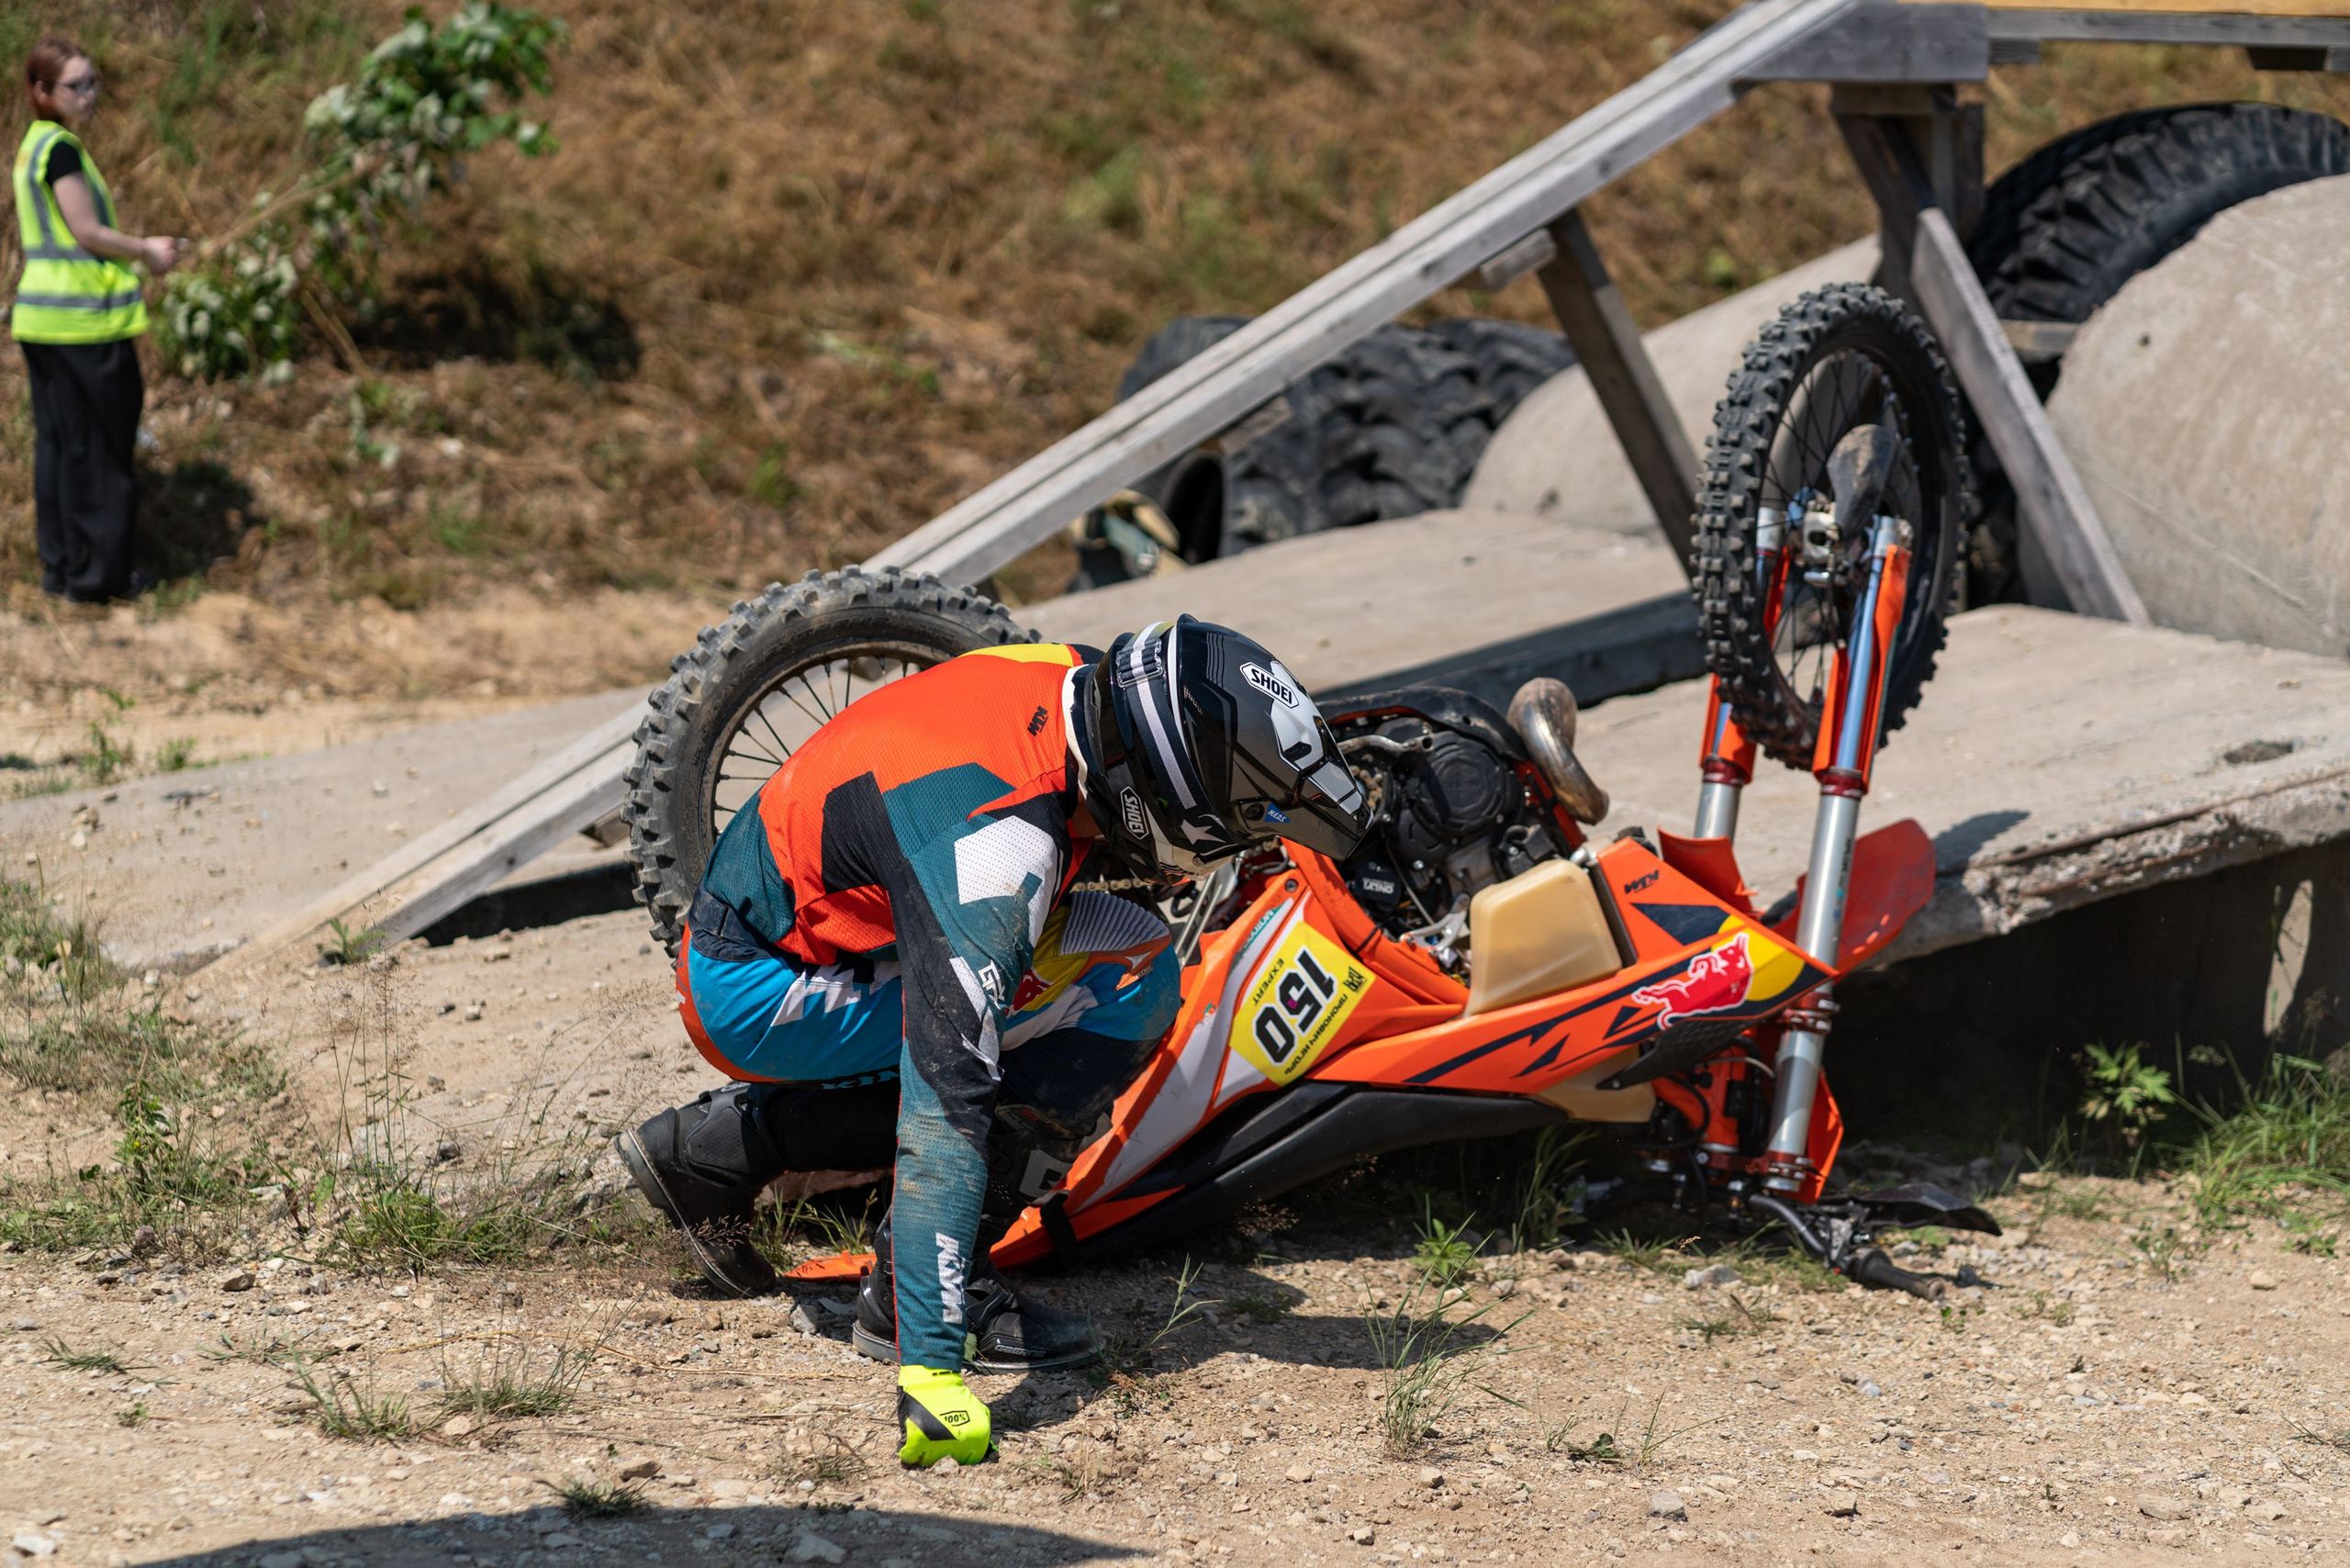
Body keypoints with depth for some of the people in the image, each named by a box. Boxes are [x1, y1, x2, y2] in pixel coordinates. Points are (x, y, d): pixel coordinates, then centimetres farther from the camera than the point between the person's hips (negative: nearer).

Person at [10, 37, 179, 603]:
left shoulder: (33, 146, 15)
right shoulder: (61, 148, -15)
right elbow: (87, 233, -16)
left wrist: (139, 249, 15)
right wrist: (145, 251, -2)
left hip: (41, 314, 9)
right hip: (82, 321, -9)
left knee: (57, 440, 14)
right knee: (98, 446, -2)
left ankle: (59, 565, 20)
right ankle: (95, 573, 3)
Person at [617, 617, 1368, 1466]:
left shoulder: (1078, 680, -9)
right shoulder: (996, 848, -33)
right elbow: (947, 1112, -36)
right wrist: (932, 1373, -38)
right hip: (758, 995, -9)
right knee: (1124, 978, -18)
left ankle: (718, 1144, 18)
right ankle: (912, 1298, -11)